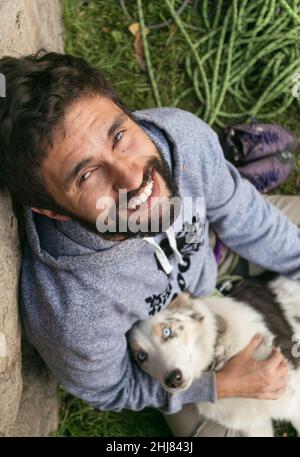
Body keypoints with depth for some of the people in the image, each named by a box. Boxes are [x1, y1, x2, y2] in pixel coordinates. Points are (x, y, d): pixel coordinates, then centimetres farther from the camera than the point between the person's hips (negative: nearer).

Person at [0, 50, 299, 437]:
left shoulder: (183, 135, -35)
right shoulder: (72, 318, -45)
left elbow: (233, 210, -12)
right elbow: (108, 390, -20)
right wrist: (221, 386, -20)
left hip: (203, 258, 4)